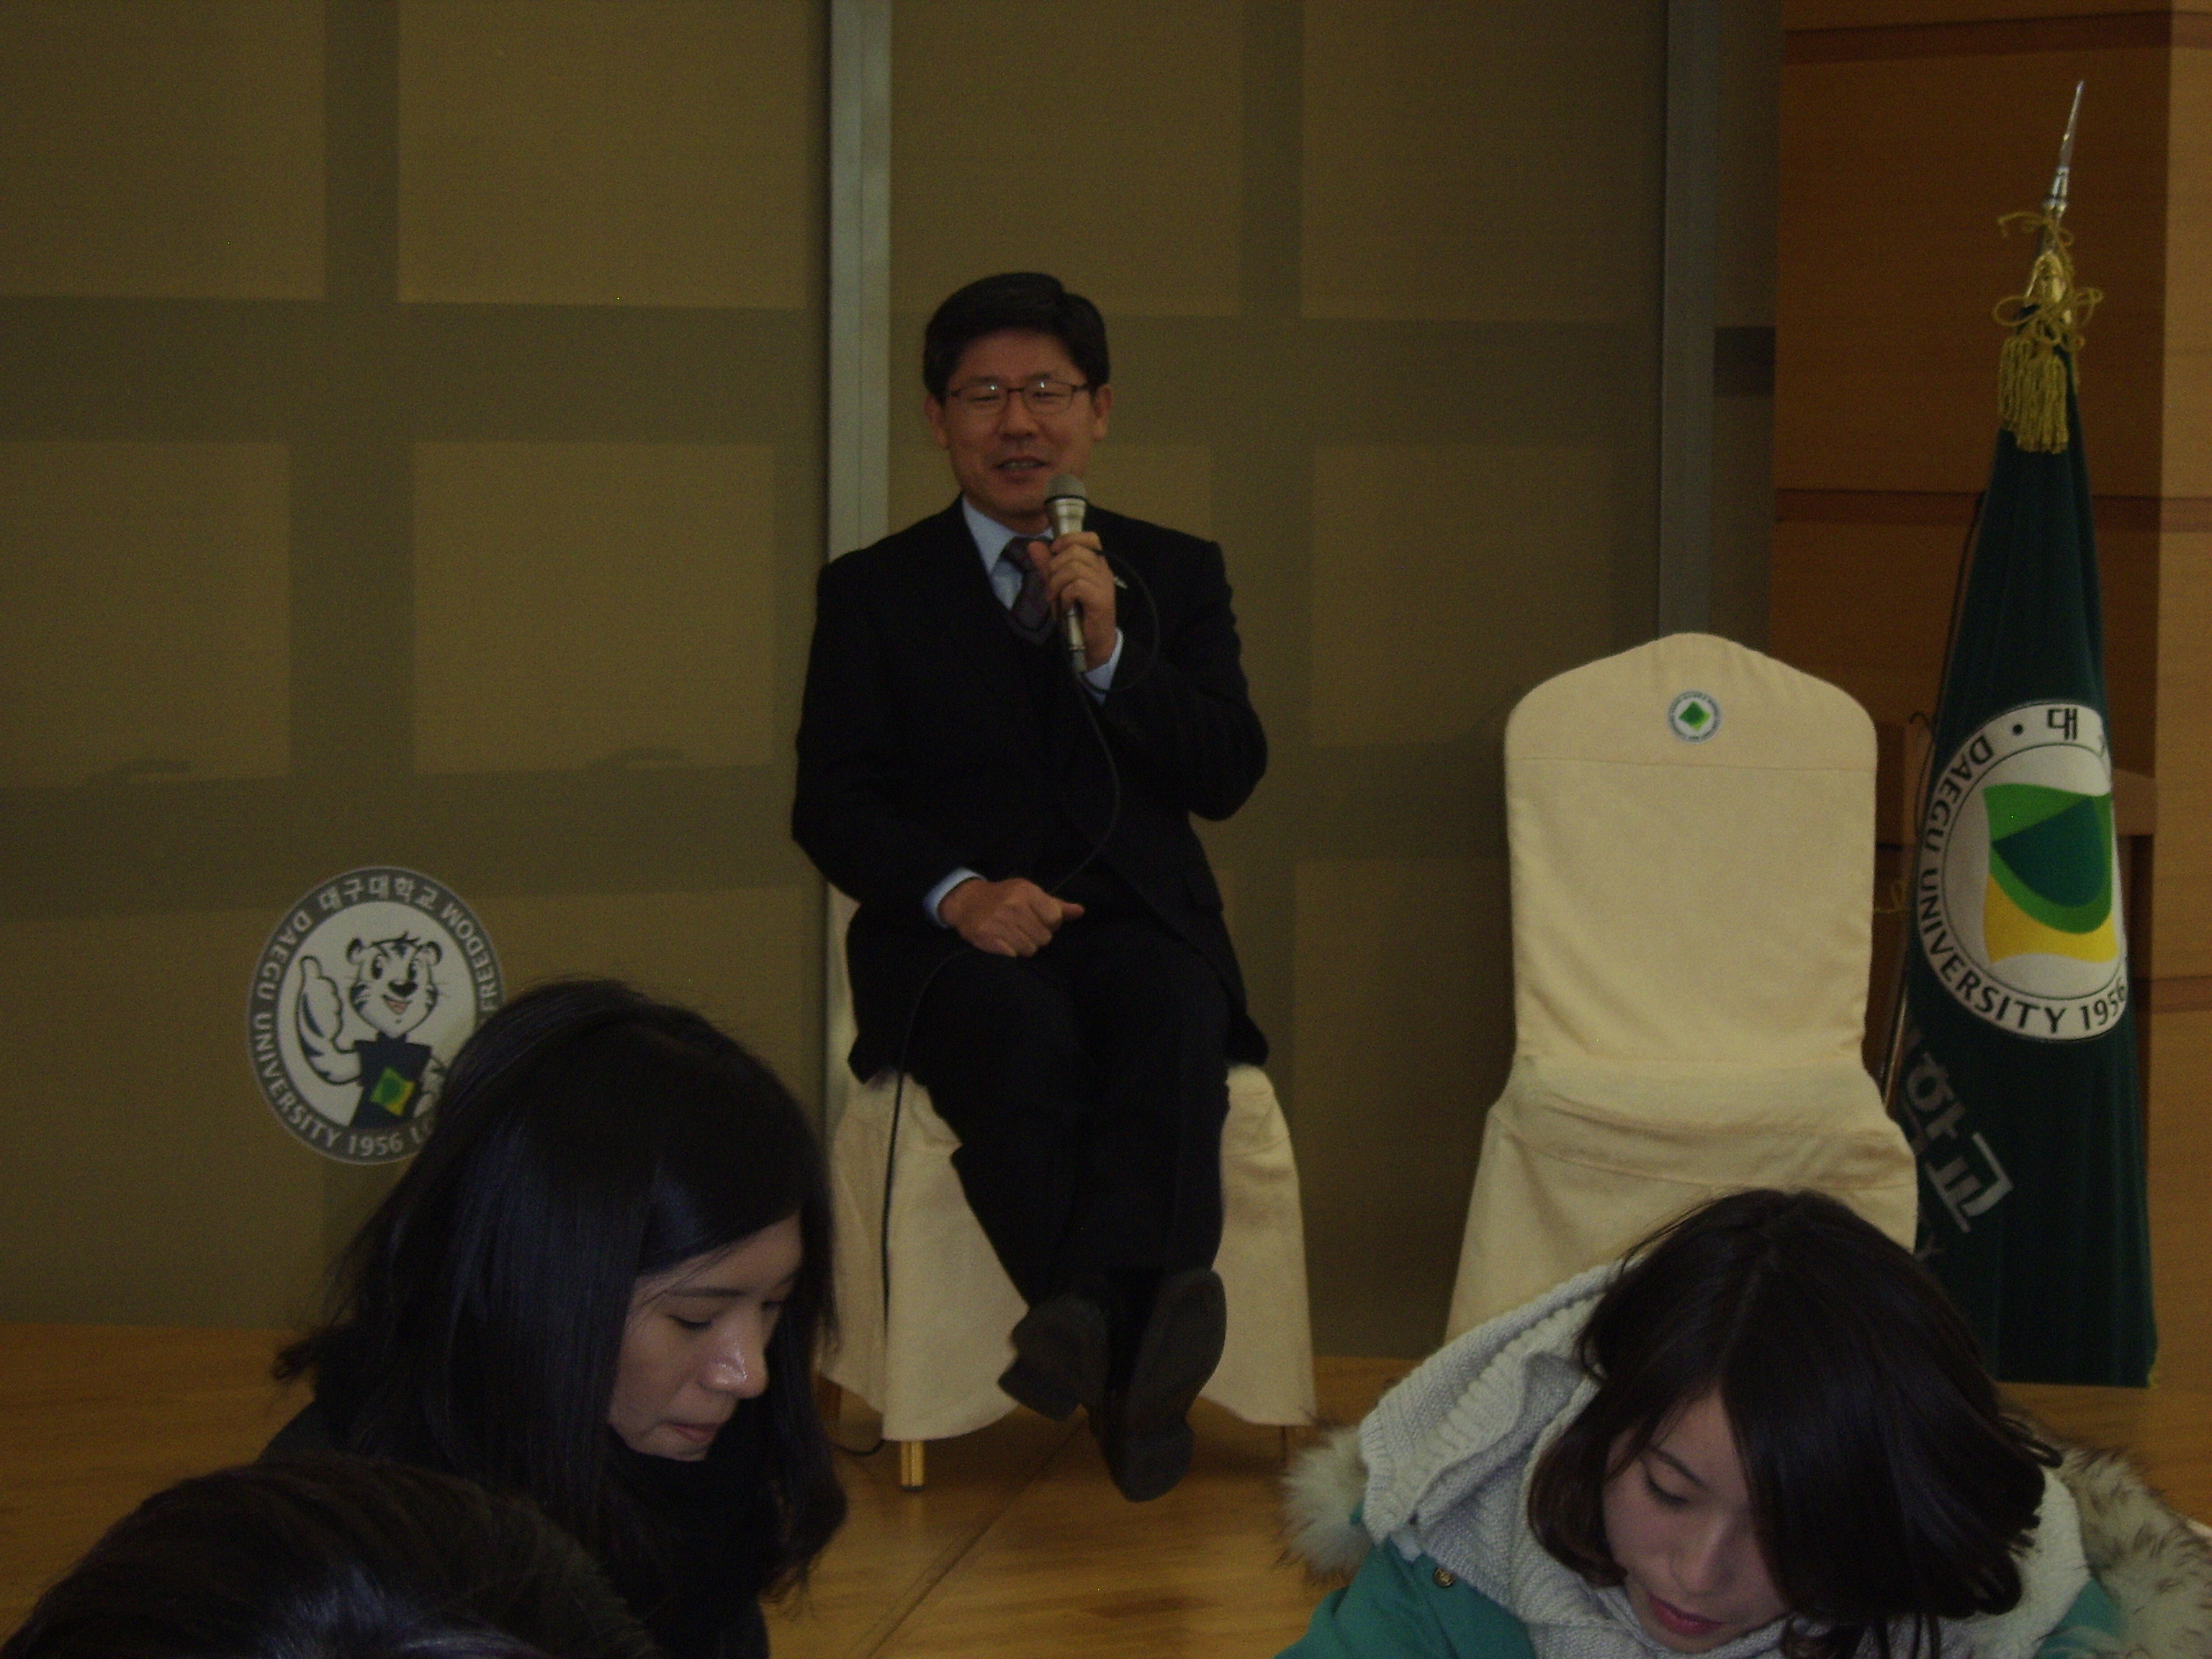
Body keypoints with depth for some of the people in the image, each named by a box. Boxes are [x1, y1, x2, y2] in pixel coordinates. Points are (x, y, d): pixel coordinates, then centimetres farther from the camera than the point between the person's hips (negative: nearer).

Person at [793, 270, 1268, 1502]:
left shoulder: (1177, 575, 17)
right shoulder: (874, 591, 14)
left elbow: (1229, 778, 5)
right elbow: (831, 805, 5)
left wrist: (1109, 652, -10)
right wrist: (954, 891, -14)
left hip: (1137, 921, 1)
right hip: (956, 938, -1)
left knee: (1176, 1029, -35)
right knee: (1024, 1040, -37)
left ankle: (1087, 1316, -53)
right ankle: (1138, 1367, -46)